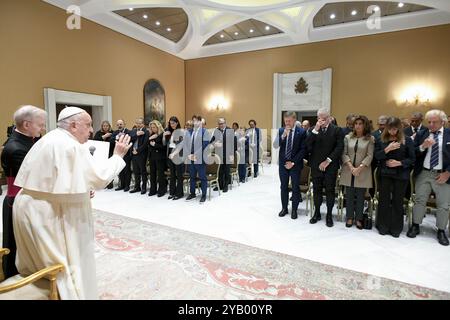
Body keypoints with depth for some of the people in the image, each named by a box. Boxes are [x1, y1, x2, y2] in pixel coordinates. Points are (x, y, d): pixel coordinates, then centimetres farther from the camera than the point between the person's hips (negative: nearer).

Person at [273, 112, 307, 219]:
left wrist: (293, 162, -12)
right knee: (283, 186, 10)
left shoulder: (301, 132, -6)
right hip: (283, 163, 3)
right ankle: (284, 208, 24)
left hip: (295, 164, -2)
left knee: (295, 187, 6)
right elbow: (275, 146, -6)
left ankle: (294, 210, 20)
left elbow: (303, 149, -8)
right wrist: (283, 135, -20)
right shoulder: (281, 130, 2)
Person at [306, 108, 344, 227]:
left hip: (330, 165, -2)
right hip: (316, 165, 2)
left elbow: (339, 148, -7)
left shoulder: (337, 130, 0)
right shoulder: (313, 130, 6)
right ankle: (317, 213, 22)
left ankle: (329, 215, 17)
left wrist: (328, 161, -12)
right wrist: (315, 129, -15)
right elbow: (308, 144, -8)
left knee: (330, 190, 5)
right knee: (317, 190, 9)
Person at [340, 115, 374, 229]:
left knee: (360, 196, 5)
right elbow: (344, 154, 1)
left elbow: (370, 156, -5)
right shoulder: (348, 137, 6)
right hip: (348, 170, 2)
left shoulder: (370, 139, 1)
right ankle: (349, 217, 18)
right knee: (349, 196, 7)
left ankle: (359, 219, 17)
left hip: (363, 172, -1)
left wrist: (359, 168, -16)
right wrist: (351, 167, -12)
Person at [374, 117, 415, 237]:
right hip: (385, 174, 1)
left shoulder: (407, 140, -1)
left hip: (401, 175, -1)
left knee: (398, 201, 5)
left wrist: (399, 163, -15)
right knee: (384, 200, 5)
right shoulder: (381, 140, 3)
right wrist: (387, 149, -16)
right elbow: (377, 156, -2)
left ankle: (396, 228, 18)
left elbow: (412, 159, 0)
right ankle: (383, 226, 18)